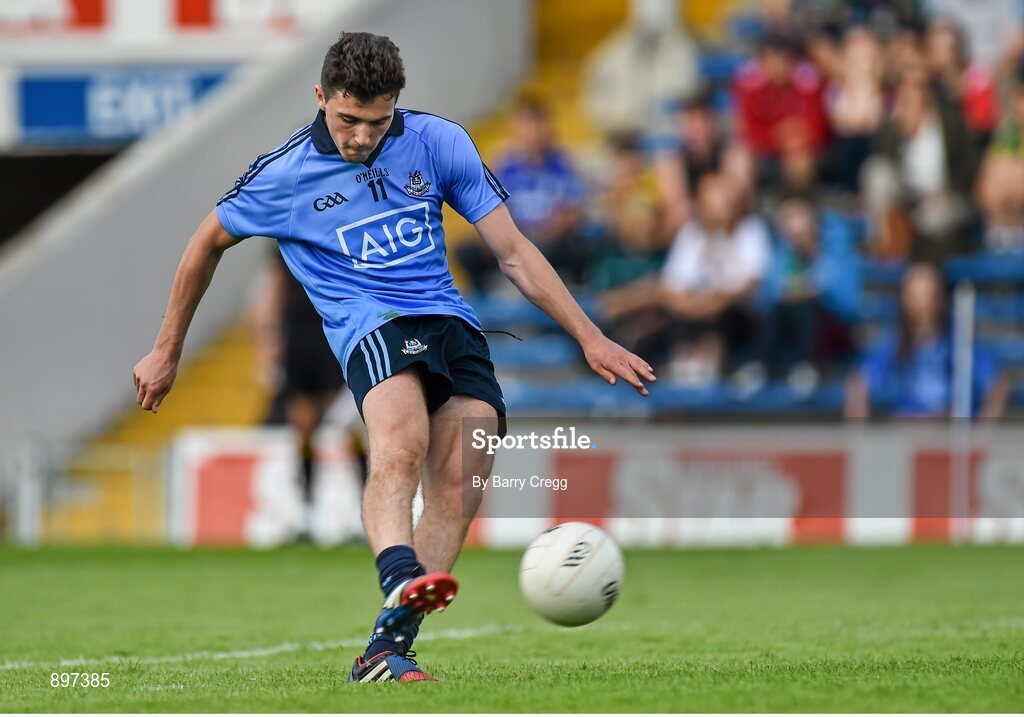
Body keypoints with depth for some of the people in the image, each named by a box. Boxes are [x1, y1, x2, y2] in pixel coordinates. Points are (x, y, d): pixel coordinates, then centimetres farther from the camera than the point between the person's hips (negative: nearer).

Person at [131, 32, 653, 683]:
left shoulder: (439, 142, 8)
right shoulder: (285, 174, 2)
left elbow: (514, 252, 13)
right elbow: (208, 243, 19)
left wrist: (589, 337, 9)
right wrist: (167, 352, 26)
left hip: (454, 324, 4)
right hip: (372, 326, -4)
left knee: (457, 492, -18)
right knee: (400, 447, -36)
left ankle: (386, 650, -18)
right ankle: (402, 580, -63)